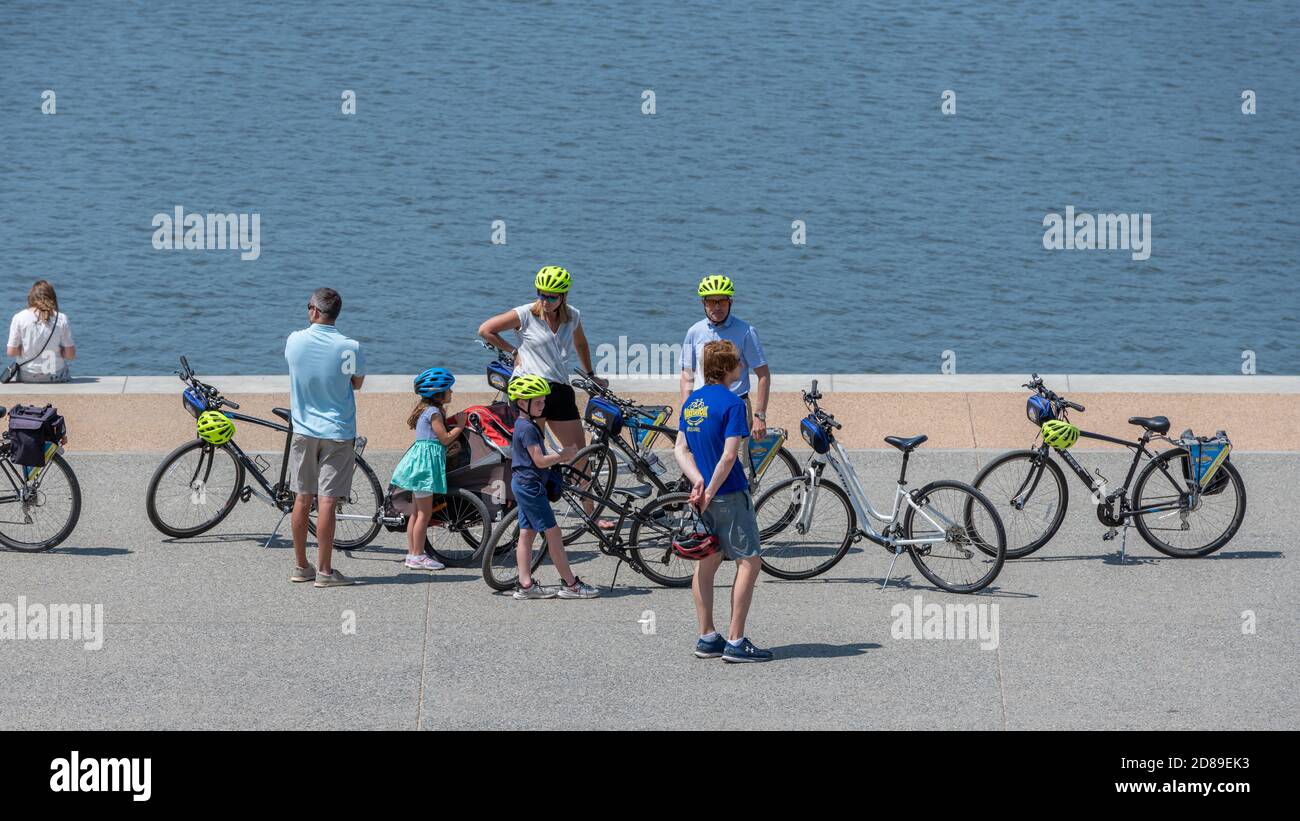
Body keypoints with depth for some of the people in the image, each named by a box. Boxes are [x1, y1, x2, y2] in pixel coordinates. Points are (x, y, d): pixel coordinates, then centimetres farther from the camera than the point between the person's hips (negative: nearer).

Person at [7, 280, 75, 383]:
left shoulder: (19, 318, -8)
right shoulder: (61, 319, -8)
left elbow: (11, 352, -6)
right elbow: (71, 355, -6)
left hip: (26, 377, 1)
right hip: (55, 376, -1)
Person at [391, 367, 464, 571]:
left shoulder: (425, 409, 15)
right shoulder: (434, 412, -13)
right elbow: (445, 438, -13)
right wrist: (461, 426, -2)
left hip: (420, 460, 10)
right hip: (427, 459, -10)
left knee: (417, 511, 13)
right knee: (425, 513, -7)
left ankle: (412, 552, 17)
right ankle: (417, 556, -6)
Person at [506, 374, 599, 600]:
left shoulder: (522, 425, 14)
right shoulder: (528, 428, -18)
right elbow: (540, 461, -21)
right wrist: (563, 456, -10)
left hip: (522, 483, 11)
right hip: (530, 484, -11)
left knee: (527, 533, 9)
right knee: (553, 533, -6)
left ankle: (525, 584, 8)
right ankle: (570, 584, -3)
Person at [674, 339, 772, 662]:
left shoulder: (691, 402, 9)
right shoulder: (731, 402, -15)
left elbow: (681, 448, 8)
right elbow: (729, 456, -21)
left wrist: (698, 481, -3)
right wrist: (709, 493, -14)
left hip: (703, 494, 8)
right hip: (730, 494, -8)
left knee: (706, 562, 14)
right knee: (749, 562, -3)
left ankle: (707, 638, 17)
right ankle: (736, 641, -8)